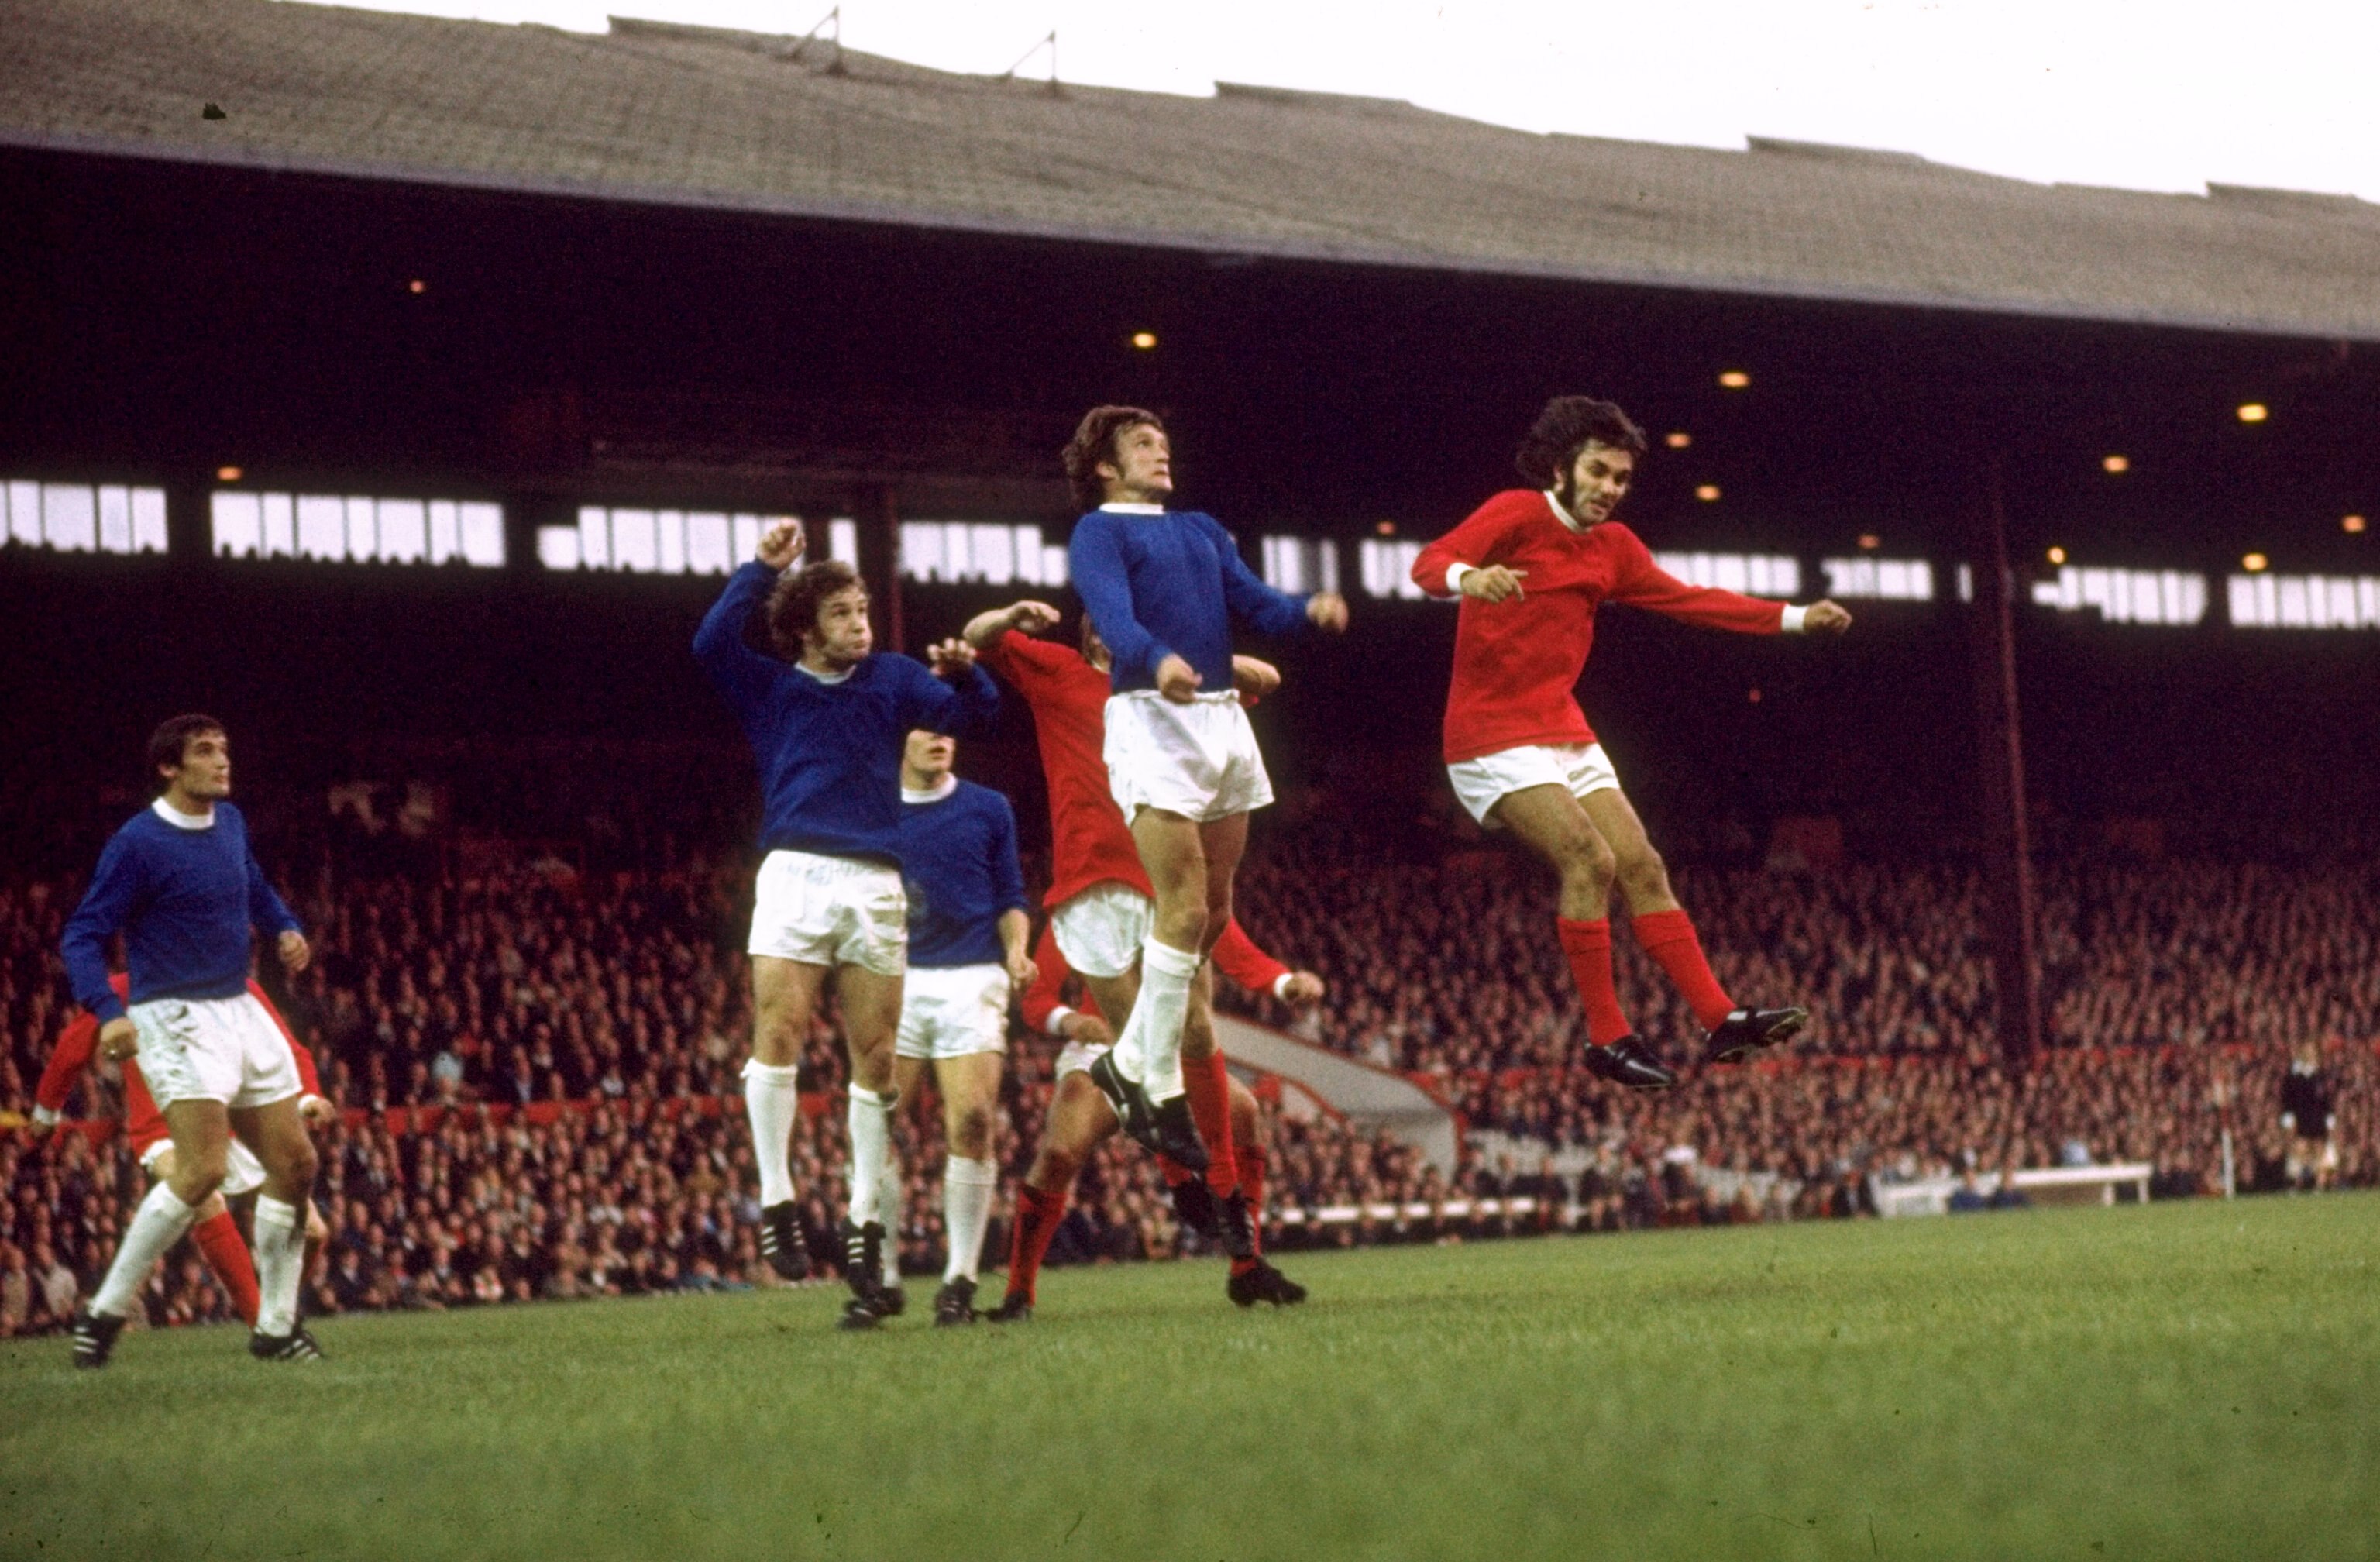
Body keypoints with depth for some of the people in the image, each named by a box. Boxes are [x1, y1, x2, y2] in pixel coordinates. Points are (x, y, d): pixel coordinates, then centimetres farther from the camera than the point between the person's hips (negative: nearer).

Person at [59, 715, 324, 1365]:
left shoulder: (230, 821, 8)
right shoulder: (138, 843, -14)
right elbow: (82, 937, -14)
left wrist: (285, 928, 8)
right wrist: (109, 1011, -30)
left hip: (239, 1010, 8)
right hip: (176, 1018, -8)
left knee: (294, 1163, 6)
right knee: (204, 1169, -22)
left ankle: (276, 1327, 16)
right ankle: (104, 1313, -12)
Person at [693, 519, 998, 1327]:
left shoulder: (892, 678, 17)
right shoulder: (769, 687, 13)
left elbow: (970, 716, 9)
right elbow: (711, 643, -4)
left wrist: (965, 675, -12)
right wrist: (762, 569, -4)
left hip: (876, 884, 2)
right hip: (795, 873, -2)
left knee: (876, 1055, 1)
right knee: (779, 1031, -16)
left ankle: (864, 1219, 7)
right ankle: (776, 1201, -11)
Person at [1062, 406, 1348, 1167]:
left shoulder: (1201, 530, 23)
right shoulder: (1099, 532, 1)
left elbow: (1256, 603, 13)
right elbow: (1113, 615, -18)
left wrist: (1310, 609, -10)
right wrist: (1159, 661, -39)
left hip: (1223, 720, 7)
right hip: (1153, 722, -7)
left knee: (1213, 912, 9)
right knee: (1185, 909, -14)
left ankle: (1131, 1060, 22)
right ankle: (1160, 1090, -6)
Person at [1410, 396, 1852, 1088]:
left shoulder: (1612, 546, 12)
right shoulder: (1516, 514, -10)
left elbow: (1686, 600, 21)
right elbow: (1429, 563, -23)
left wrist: (1794, 619, 17)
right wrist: (1467, 577, -47)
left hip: (1566, 733, 8)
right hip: (1494, 737, -8)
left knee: (1642, 867, 1)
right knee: (1590, 861, -20)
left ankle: (1720, 1019, 2)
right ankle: (1607, 1037, -14)